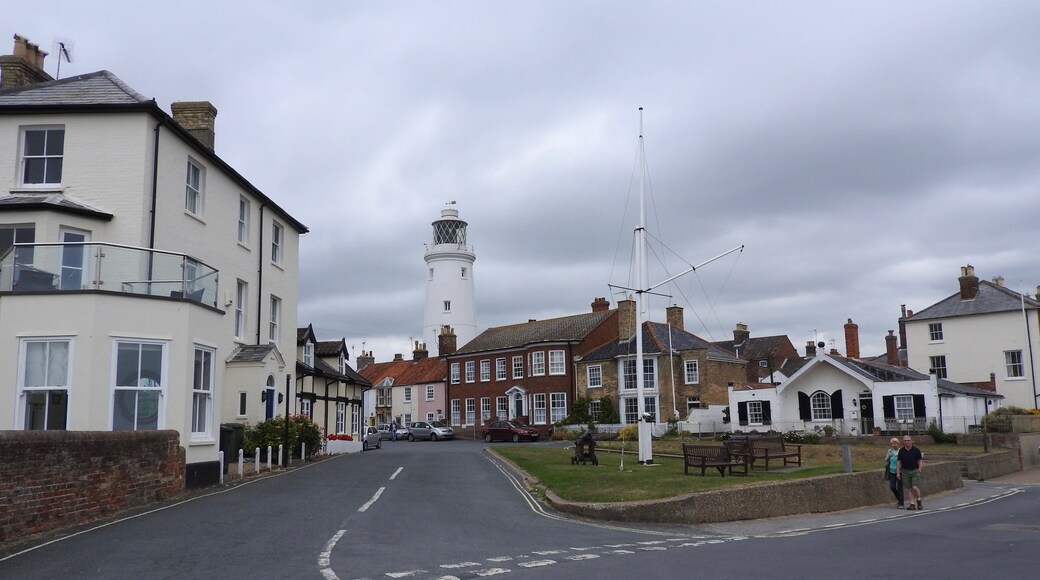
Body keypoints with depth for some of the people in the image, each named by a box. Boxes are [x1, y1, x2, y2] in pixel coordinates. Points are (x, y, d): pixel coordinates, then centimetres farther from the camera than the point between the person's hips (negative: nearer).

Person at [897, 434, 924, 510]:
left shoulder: (916, 450, -1)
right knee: (909, 489, 2)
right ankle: (912, 504, 8)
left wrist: (919, 470, -5)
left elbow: (920, 461, 4)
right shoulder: (901, 451, 4)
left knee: (915, 487, -13)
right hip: (905, 471, 2)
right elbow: (899, 462, 7)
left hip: (915, 471, -2)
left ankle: (918, 500, 13)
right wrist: (898, 472, 3)